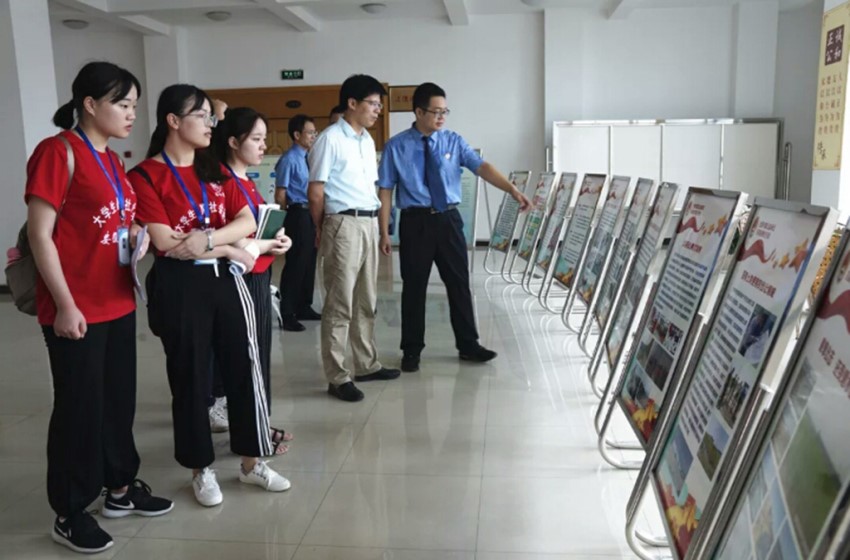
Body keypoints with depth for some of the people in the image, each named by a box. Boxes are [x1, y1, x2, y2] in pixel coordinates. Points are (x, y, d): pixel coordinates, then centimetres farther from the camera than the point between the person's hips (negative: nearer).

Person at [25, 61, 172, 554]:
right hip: (76, 310, -8)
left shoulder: (112, 161, 12)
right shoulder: (58, 152, -12)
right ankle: (70, 515, 18)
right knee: (80, 408, 2)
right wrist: (66, 306, -18)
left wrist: (137, 235, 2)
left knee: (120, 400, 16)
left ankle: (121, 488, 32)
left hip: (119, 303, 8)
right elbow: (40, 236, -15)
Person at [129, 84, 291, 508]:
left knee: (244, 367, 8)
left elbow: (248, 222, 0)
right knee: (190, 377, 7)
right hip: (179, 287, -5)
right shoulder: (146, 176, -7)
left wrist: (207, 239, -17)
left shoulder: (214, 169, 11)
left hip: (226, 280, 5)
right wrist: (229, 249, -10)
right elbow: (166, 243, -16)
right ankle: (201, 470, 24)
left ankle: (252, 463, 24)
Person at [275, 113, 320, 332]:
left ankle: (304, 307, 26)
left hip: (311, 215, 8)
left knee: (309, 263, 14)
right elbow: (280, 196, -12)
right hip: (298, 216, -8)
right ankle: (287, 314, 4)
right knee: (295, 264, -5)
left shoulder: (308, 158, 12)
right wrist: (295, 211, -3)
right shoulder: (289, 159, -13)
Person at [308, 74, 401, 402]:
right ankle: (337, 378, 3)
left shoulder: (367, 140, 15)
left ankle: (366, 365, 26)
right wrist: (322, 230, 0)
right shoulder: (330, 139, -9)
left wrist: (378, 223, 14)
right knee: (340, 304, -4)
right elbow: (315, 191, -8)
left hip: (369, 223, 8)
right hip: (344, 225, -8)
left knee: (366, 301, 14)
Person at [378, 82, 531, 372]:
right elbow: (385, 190, -3)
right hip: (416, 221, -2)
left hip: (449, 219, 2)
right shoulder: (396, 146, -4)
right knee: (414, 287, 6)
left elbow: (482, 167, -9)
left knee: (459, 283, 8)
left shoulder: (453, 141, 3)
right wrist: (384, 232, -8)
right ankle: (411, 351, 21)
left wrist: (512, 189, -24)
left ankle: (468, 345, 22)